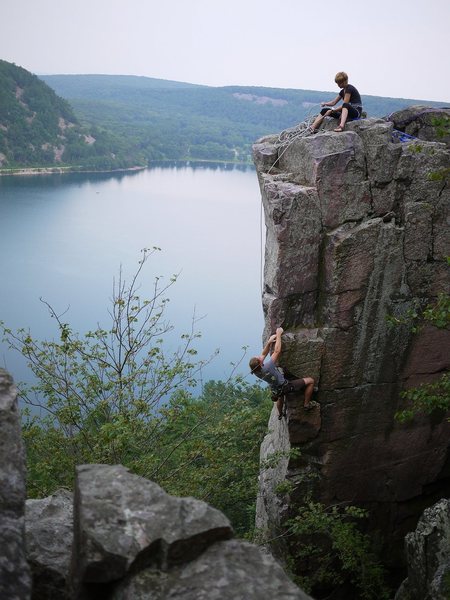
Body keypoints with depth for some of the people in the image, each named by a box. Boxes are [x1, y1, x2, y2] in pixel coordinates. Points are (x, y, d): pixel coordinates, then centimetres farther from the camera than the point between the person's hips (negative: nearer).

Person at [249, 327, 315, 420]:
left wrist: (269, 342, -9)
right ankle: (307, 404, 12)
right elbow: (277, 351, -33)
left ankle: (280, 414, 65)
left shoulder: (255, 371, -17)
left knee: (280, 397, 43)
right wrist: (278, 334, -24)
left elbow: (263, 354, -1)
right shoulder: (266, 368, -40)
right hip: (285, 387, -8)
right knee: (310, 381, 0)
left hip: (275, 389, 8)